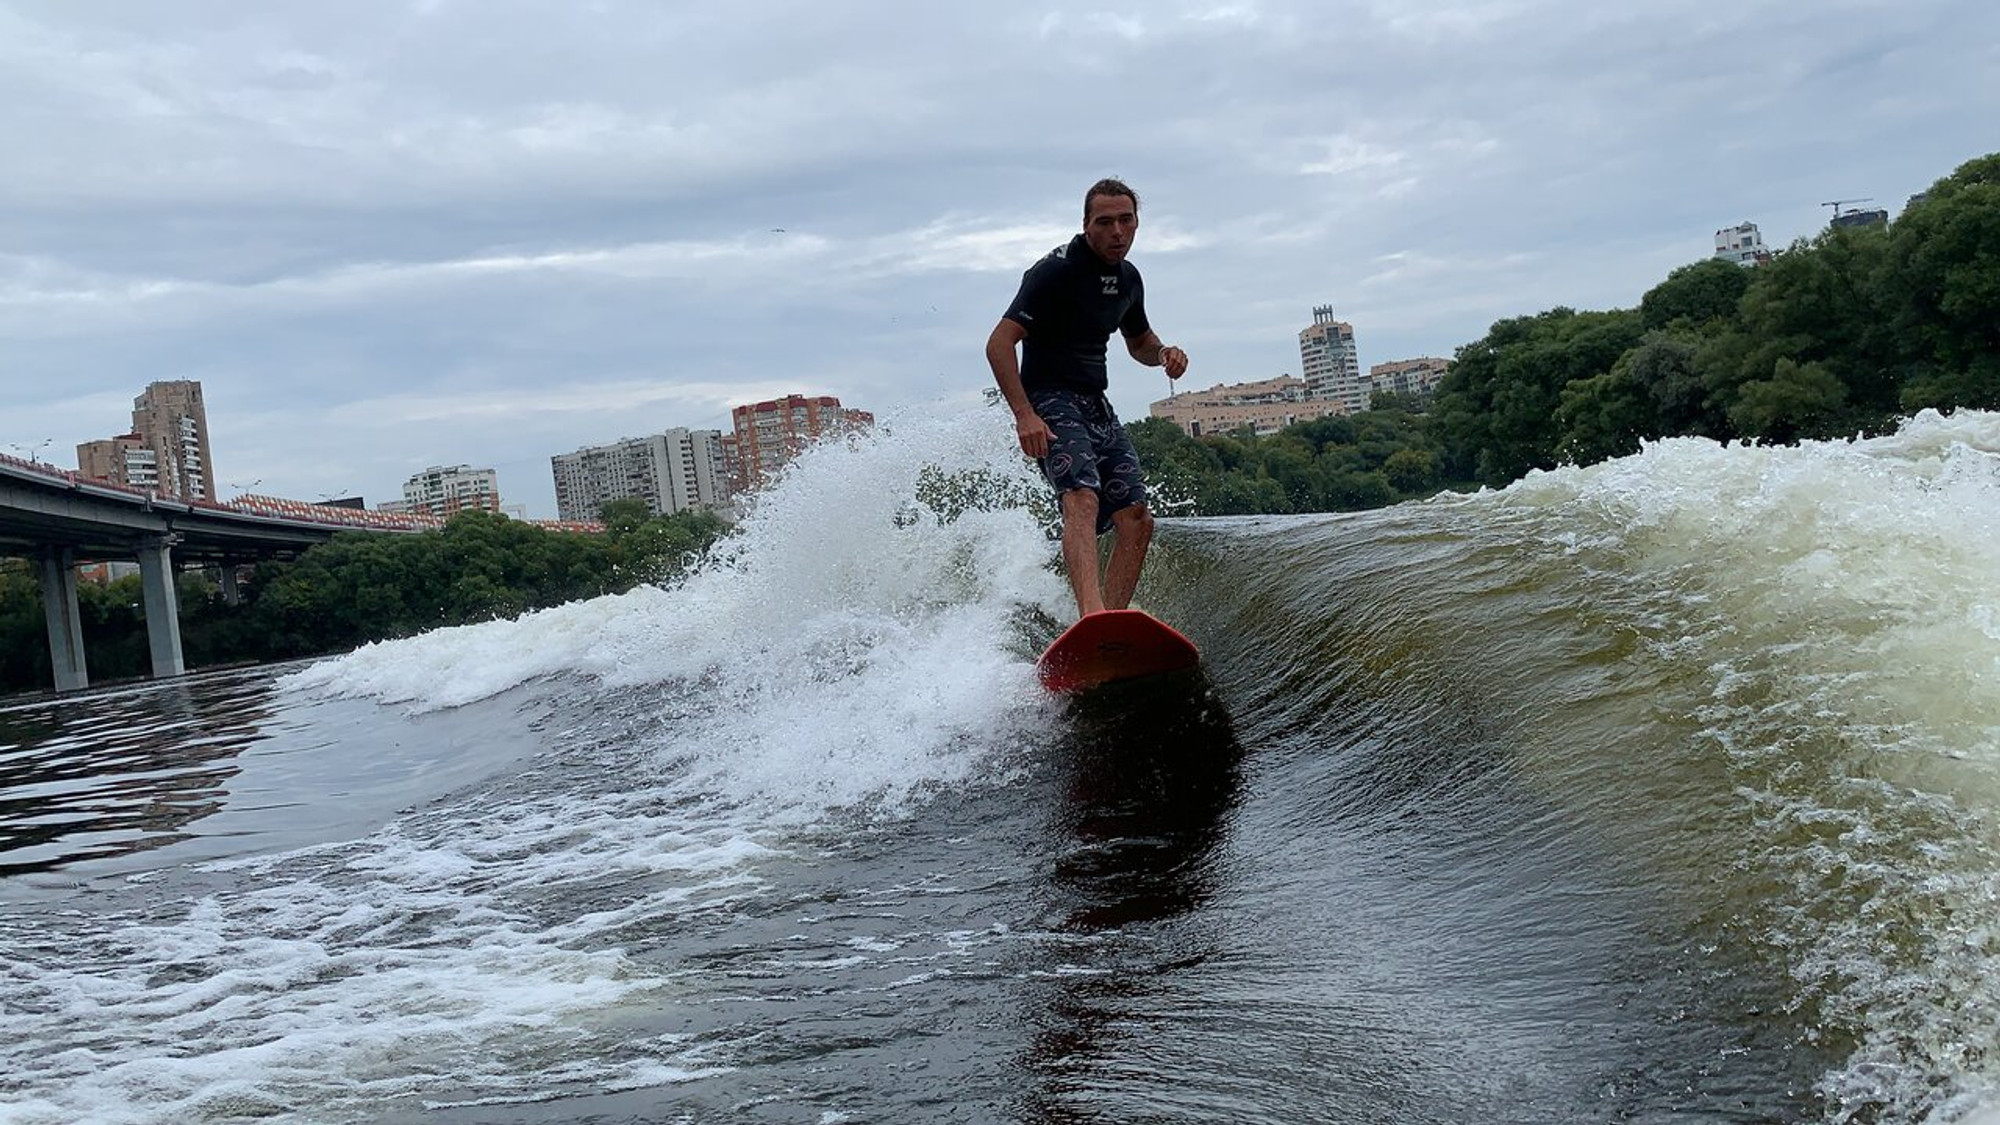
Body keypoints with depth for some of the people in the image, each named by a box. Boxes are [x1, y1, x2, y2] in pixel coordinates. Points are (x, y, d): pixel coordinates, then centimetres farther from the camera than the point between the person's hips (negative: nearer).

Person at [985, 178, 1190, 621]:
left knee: (1137, 521, -3)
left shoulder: (1128, 279, 13)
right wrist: (1024, 415, -28)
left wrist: (1163, 353, 5)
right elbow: (999, 343, -17)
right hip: (1051, 404, -9)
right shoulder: (1056, 271, -11)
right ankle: (1091, 615, -49)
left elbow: (1139, 342, 31)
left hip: (1098, 407, 9)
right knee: (1082, 498, -31)